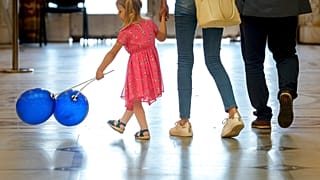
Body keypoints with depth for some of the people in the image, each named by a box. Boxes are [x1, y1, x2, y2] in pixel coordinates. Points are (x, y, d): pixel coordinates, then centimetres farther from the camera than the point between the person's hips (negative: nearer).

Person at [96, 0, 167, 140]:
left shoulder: (126, 31, -17)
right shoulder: (149, 23, 0)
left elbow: (113, 53, -17)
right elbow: (162, 37, 17)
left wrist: (100, 69, -13)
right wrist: (163, 19, 21)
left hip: (137, 66, -7)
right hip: (151, 64, 7)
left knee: (135, 99, 8)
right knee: (133, 97, 22)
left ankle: (144, 131, 10)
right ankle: (122, 123, 37)